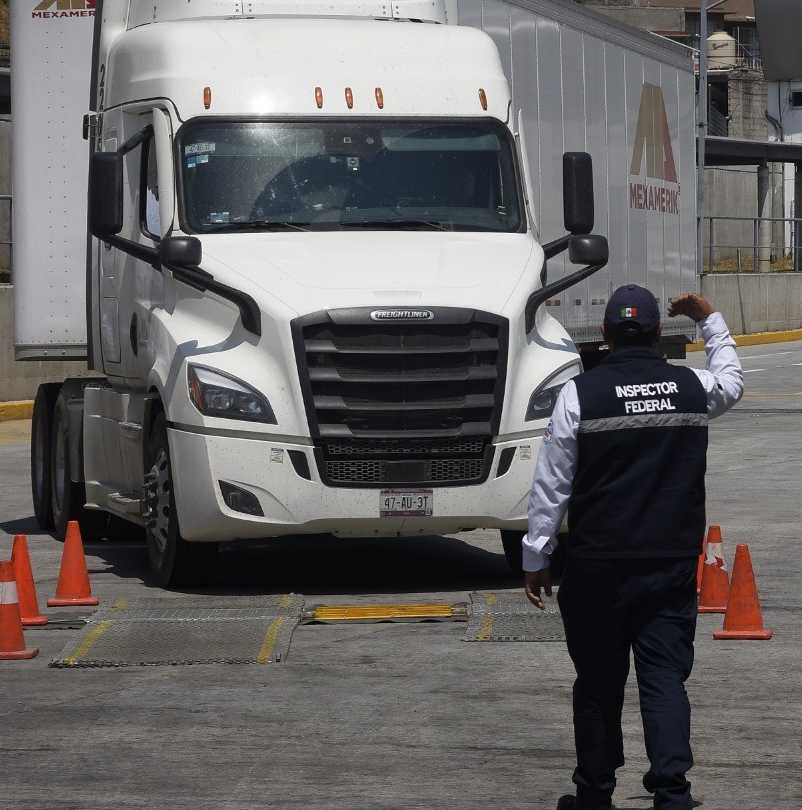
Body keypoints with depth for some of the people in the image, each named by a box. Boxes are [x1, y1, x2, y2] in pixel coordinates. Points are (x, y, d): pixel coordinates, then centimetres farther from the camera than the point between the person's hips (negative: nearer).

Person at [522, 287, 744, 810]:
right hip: (674, 563, 1)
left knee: (599, 683, 10)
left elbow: (551, 486, -3)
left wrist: (536, 559, 5)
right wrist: (711, 321, 40)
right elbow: (732, 380, 28)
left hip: (599, 565, -1)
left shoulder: (580, 394, -7)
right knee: (666, 678, 1)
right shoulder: (694, 388, 1)